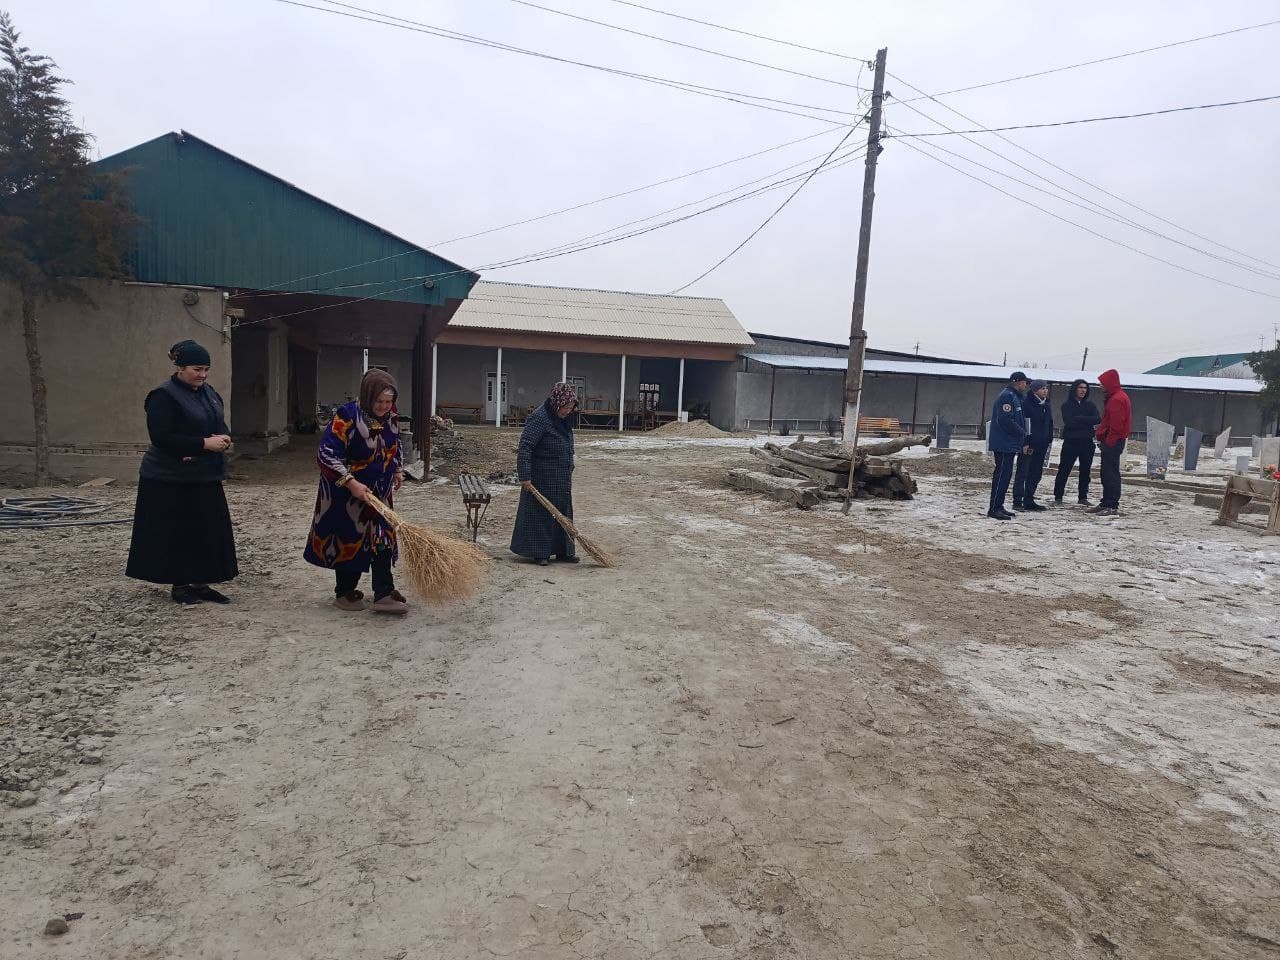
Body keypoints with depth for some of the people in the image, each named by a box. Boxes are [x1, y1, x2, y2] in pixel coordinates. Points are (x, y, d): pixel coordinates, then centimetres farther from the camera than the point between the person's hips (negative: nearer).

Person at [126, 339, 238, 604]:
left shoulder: (209, 393, 11)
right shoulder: (164, 396, -12)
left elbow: (220, 424, 19)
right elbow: (162, 437, -19)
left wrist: (224, 438, -5)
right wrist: (204, 443, -22)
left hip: (205, 478, 7)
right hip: (171, 481, -7)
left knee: (209, 532, 7)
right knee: (177, 534, 0)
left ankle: (200, 584, 17)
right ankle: (179, 585, 13)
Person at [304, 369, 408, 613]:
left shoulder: (391, 417, -2)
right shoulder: (347, 416, -23)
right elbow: (326, 454, -26)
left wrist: (398, 470, 7)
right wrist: (352, 484, -30)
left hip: (379, 493, 6)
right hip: (348, 493, -6)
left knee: (383, 541, 4)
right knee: (348, 541, 7)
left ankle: (384, 595, 8)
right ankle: (344, 593, 23)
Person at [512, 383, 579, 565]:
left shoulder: (562, 419, 10)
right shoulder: (539, 418, -18)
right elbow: (524, 448, -23)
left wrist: (569, 472, 25)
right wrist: (524, 476, -26)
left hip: (562, 479, 9)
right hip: (542, 478, -9)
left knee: (564, 514, 13)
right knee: (541, 514, 1)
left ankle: (563, 551, 23)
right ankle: (539, 553, 11)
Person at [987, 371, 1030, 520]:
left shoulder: (1015, 397, 21)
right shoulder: (1007, 396, -13)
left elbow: (1018, 420, 24)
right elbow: (1005, 420, -23)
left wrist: (1024, 442, 16)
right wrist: (1022, 433, -11)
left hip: (1009, 444, 11)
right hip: (1004, 444, -11)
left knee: (1004, 474, 12)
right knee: (1003, 474, -11)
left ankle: (998, 507, 17)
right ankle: (994, 509, -11)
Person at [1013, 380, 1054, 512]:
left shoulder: (1047, 405, 15)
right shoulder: (1027, 404, -9)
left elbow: (1050, 425, 23)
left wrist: (1049, 441, 15)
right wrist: (1025, 443, -18)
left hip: (1041, 446, 8)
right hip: (1028, 445, -8)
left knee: (1036, 474, 9)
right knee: (1022, 473, -6)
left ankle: (1029, 501, 16)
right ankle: (1017, 502, -4)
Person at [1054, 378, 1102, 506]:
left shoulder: (1090, 405, 10)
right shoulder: (1067, 405, 0)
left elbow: (1098, 419, -7)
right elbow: (1069, 422, -14)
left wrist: (1079, 419, -13)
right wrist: (1087, 421, -11)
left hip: (1087, 443, 4)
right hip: (1071, 442, -3)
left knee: (1085, 471, 9)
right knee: (1064, 470, -2)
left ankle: (1083, 497, 17)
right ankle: (1058, 497, 4)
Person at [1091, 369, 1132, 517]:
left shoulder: (1117, 399, -15)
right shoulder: (1113, 397, 19)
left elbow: (1116, 424, -21)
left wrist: (1108, 442, -20)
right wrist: (1101, 435, 17)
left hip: (1112, 443, -11)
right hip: (1111, 442, 11)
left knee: (1111, 474, -8)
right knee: (1106, 473, 14)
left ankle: (1113, 506, -7)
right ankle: (1105, 503, 20)